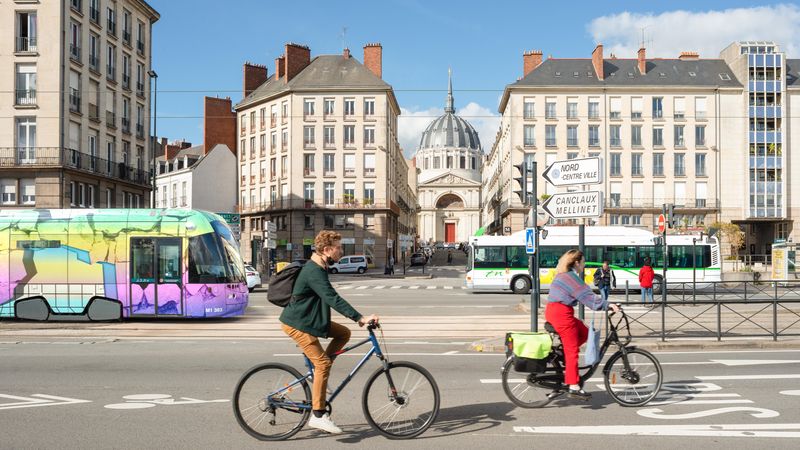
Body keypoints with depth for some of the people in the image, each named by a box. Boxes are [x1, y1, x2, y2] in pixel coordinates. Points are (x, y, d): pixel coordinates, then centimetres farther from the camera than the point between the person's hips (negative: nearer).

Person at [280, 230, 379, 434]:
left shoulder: (318, 268, 9)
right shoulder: (314, 272, -23)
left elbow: (329, 299, 20)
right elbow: (333, 299, -31)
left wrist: (358, 316, 22)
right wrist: (360, 318, -33)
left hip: (309, 318, 10)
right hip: (297, 323, -10)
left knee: (344, 333, 5)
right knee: (323, 363, -12)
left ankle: (318, 371, 10)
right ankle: (318, 415, -6)